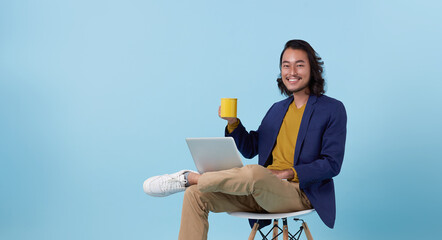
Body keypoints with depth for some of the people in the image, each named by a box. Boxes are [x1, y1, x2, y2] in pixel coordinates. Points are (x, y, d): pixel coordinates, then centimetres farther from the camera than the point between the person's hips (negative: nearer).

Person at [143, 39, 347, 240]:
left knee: (254, 173, -38)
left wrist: (289, 173, -17)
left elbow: (332, 164, -7)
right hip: (263, 192, 6)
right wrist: (233, 123, 3)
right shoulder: (277, 109, 20)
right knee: (196, 194, -12)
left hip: (299, 193, -6)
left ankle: (189, 178, -16)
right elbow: (250, 149, 21)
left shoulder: (332, 109, 0)